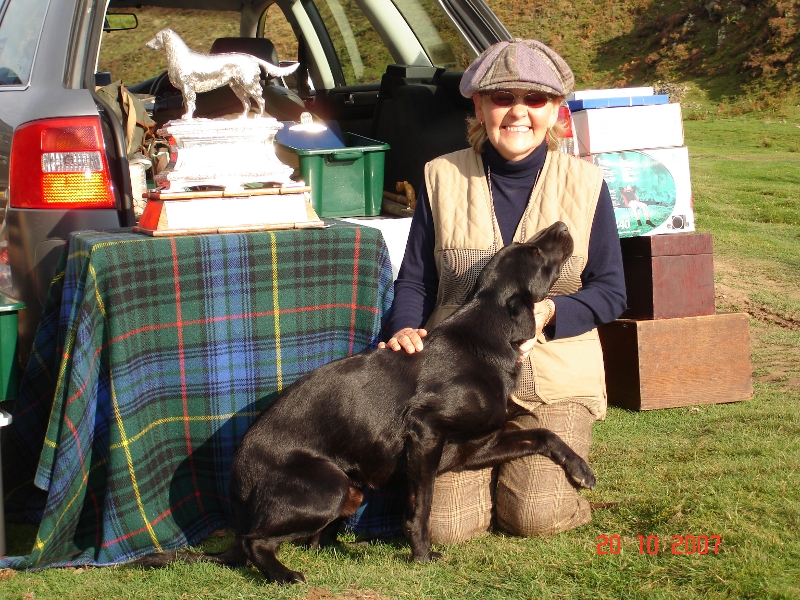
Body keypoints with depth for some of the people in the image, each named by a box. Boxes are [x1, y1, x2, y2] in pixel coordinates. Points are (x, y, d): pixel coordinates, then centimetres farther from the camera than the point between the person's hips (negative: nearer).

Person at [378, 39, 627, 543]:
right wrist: (407, 330, -16)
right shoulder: (443, 178, 2)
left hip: (555, 382, -1)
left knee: (535, 517, -17)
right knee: (447, 525, -12)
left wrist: (551, 311, -18)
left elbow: (610, 292, 1)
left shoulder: (585, 184, 0)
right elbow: (415, 279, 6)